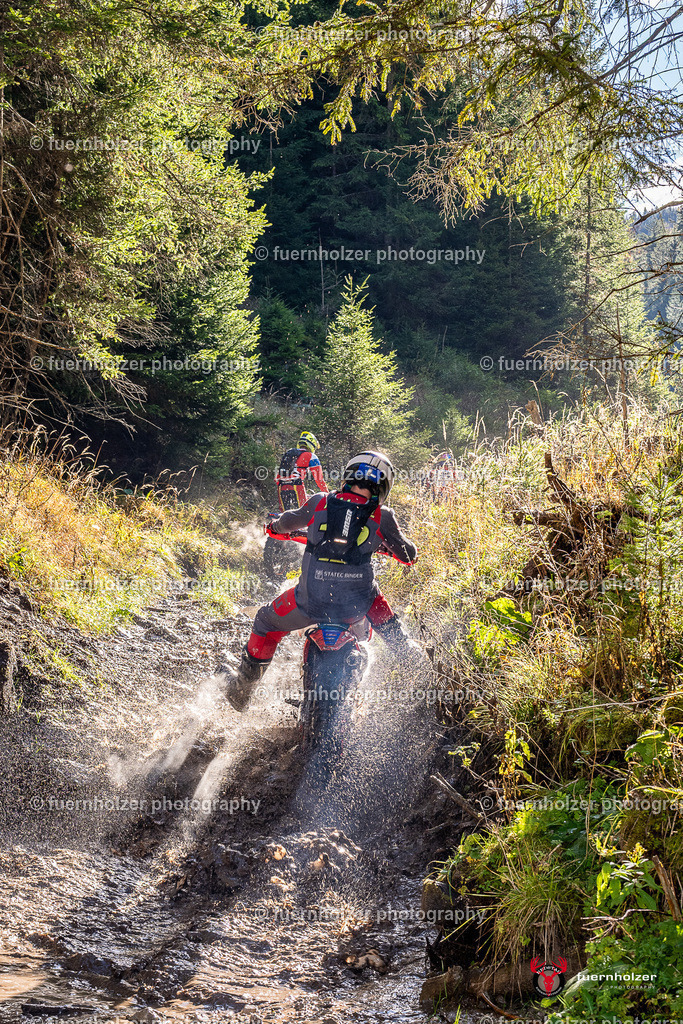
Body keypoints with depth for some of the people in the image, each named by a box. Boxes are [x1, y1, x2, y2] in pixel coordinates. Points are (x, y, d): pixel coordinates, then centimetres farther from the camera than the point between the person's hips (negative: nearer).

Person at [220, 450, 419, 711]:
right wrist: (407, 552, 36)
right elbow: (408, 555, 11)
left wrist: (276, 526, 46)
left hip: (311, 601, 0)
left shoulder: (319, 502, 2)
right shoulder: (382, 516, 0)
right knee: (375, 597, 35)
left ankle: (242, 687, 37)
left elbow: (289, 522, 22)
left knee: (267, 621, 26)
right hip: (355, 605, 0)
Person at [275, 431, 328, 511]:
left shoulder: (287, 454, 27)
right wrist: (326, 494, 18)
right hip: (297, 486, -5)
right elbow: (318, 479, 6)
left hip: (281, 487, 5)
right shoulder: (311, 457, 9)